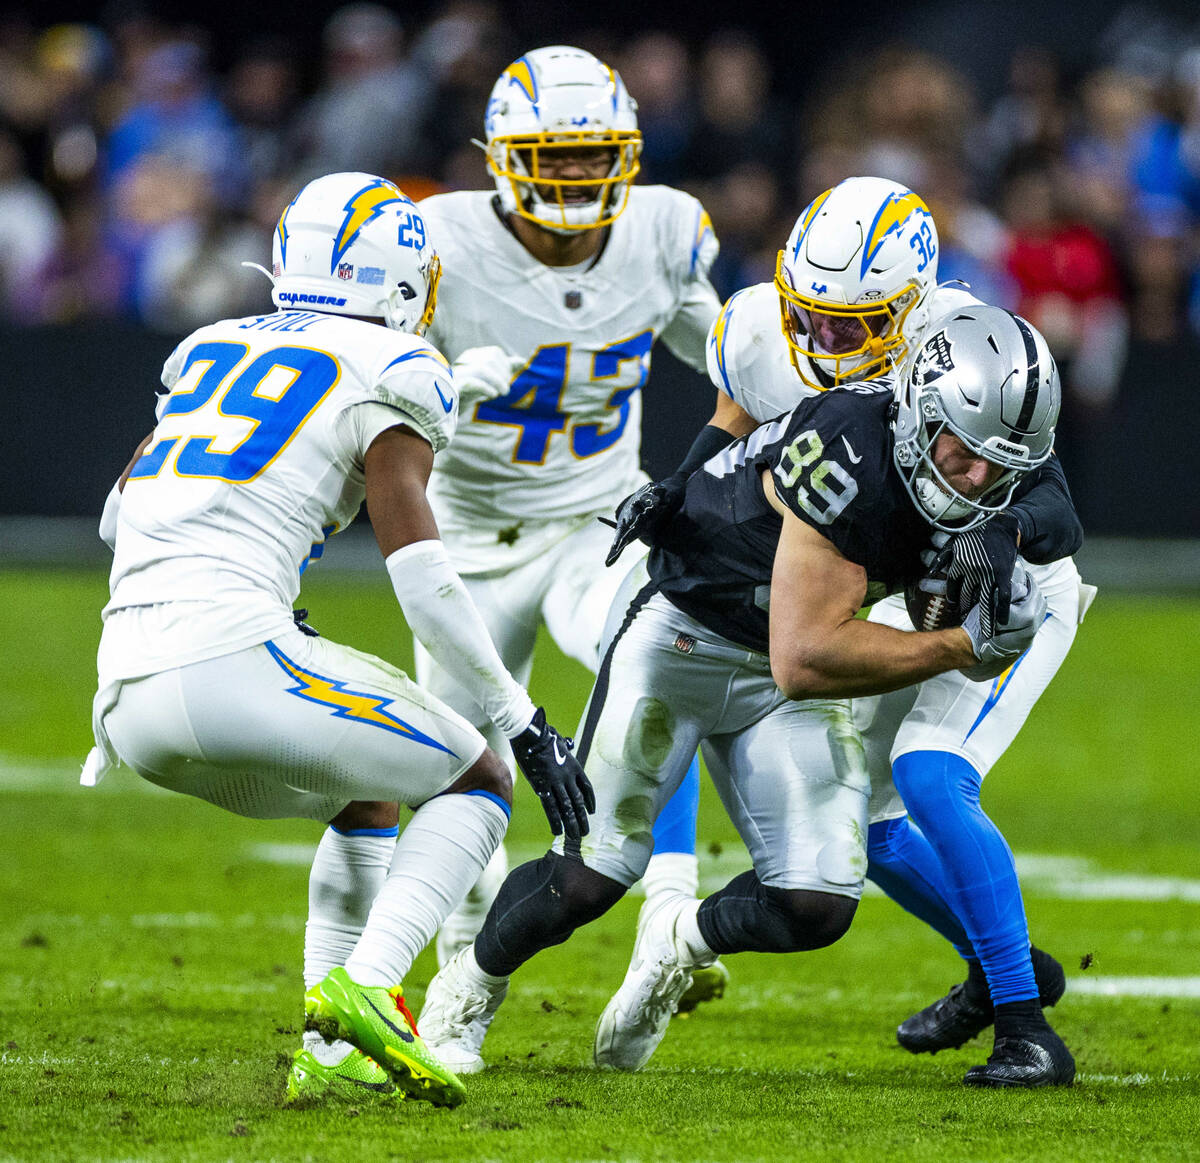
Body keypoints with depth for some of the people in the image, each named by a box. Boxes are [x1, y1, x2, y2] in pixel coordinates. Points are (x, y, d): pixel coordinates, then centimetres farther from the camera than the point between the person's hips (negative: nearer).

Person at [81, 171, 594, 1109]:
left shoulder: (211, 352, 22)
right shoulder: (384, 377, 2)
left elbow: (121, 516, 30)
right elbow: (423, 578, -5)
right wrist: (528, 727, 0)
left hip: (131, 704, 7)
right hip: (232, 658, -7)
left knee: (369, 798, 29)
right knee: (476, 785, 10)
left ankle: (334, 1054, 16)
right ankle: (362, 987, -14)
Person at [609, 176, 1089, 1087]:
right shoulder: (766, 337, -18)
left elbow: (1054, 509, -36)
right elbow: (735, 429, 2)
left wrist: (998, 526, -59)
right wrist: (684, 484, -19)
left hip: (1014, 594, -7)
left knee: (928, 781, -26)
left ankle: (1025, 1028, -19)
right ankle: (1004, 966, 32)